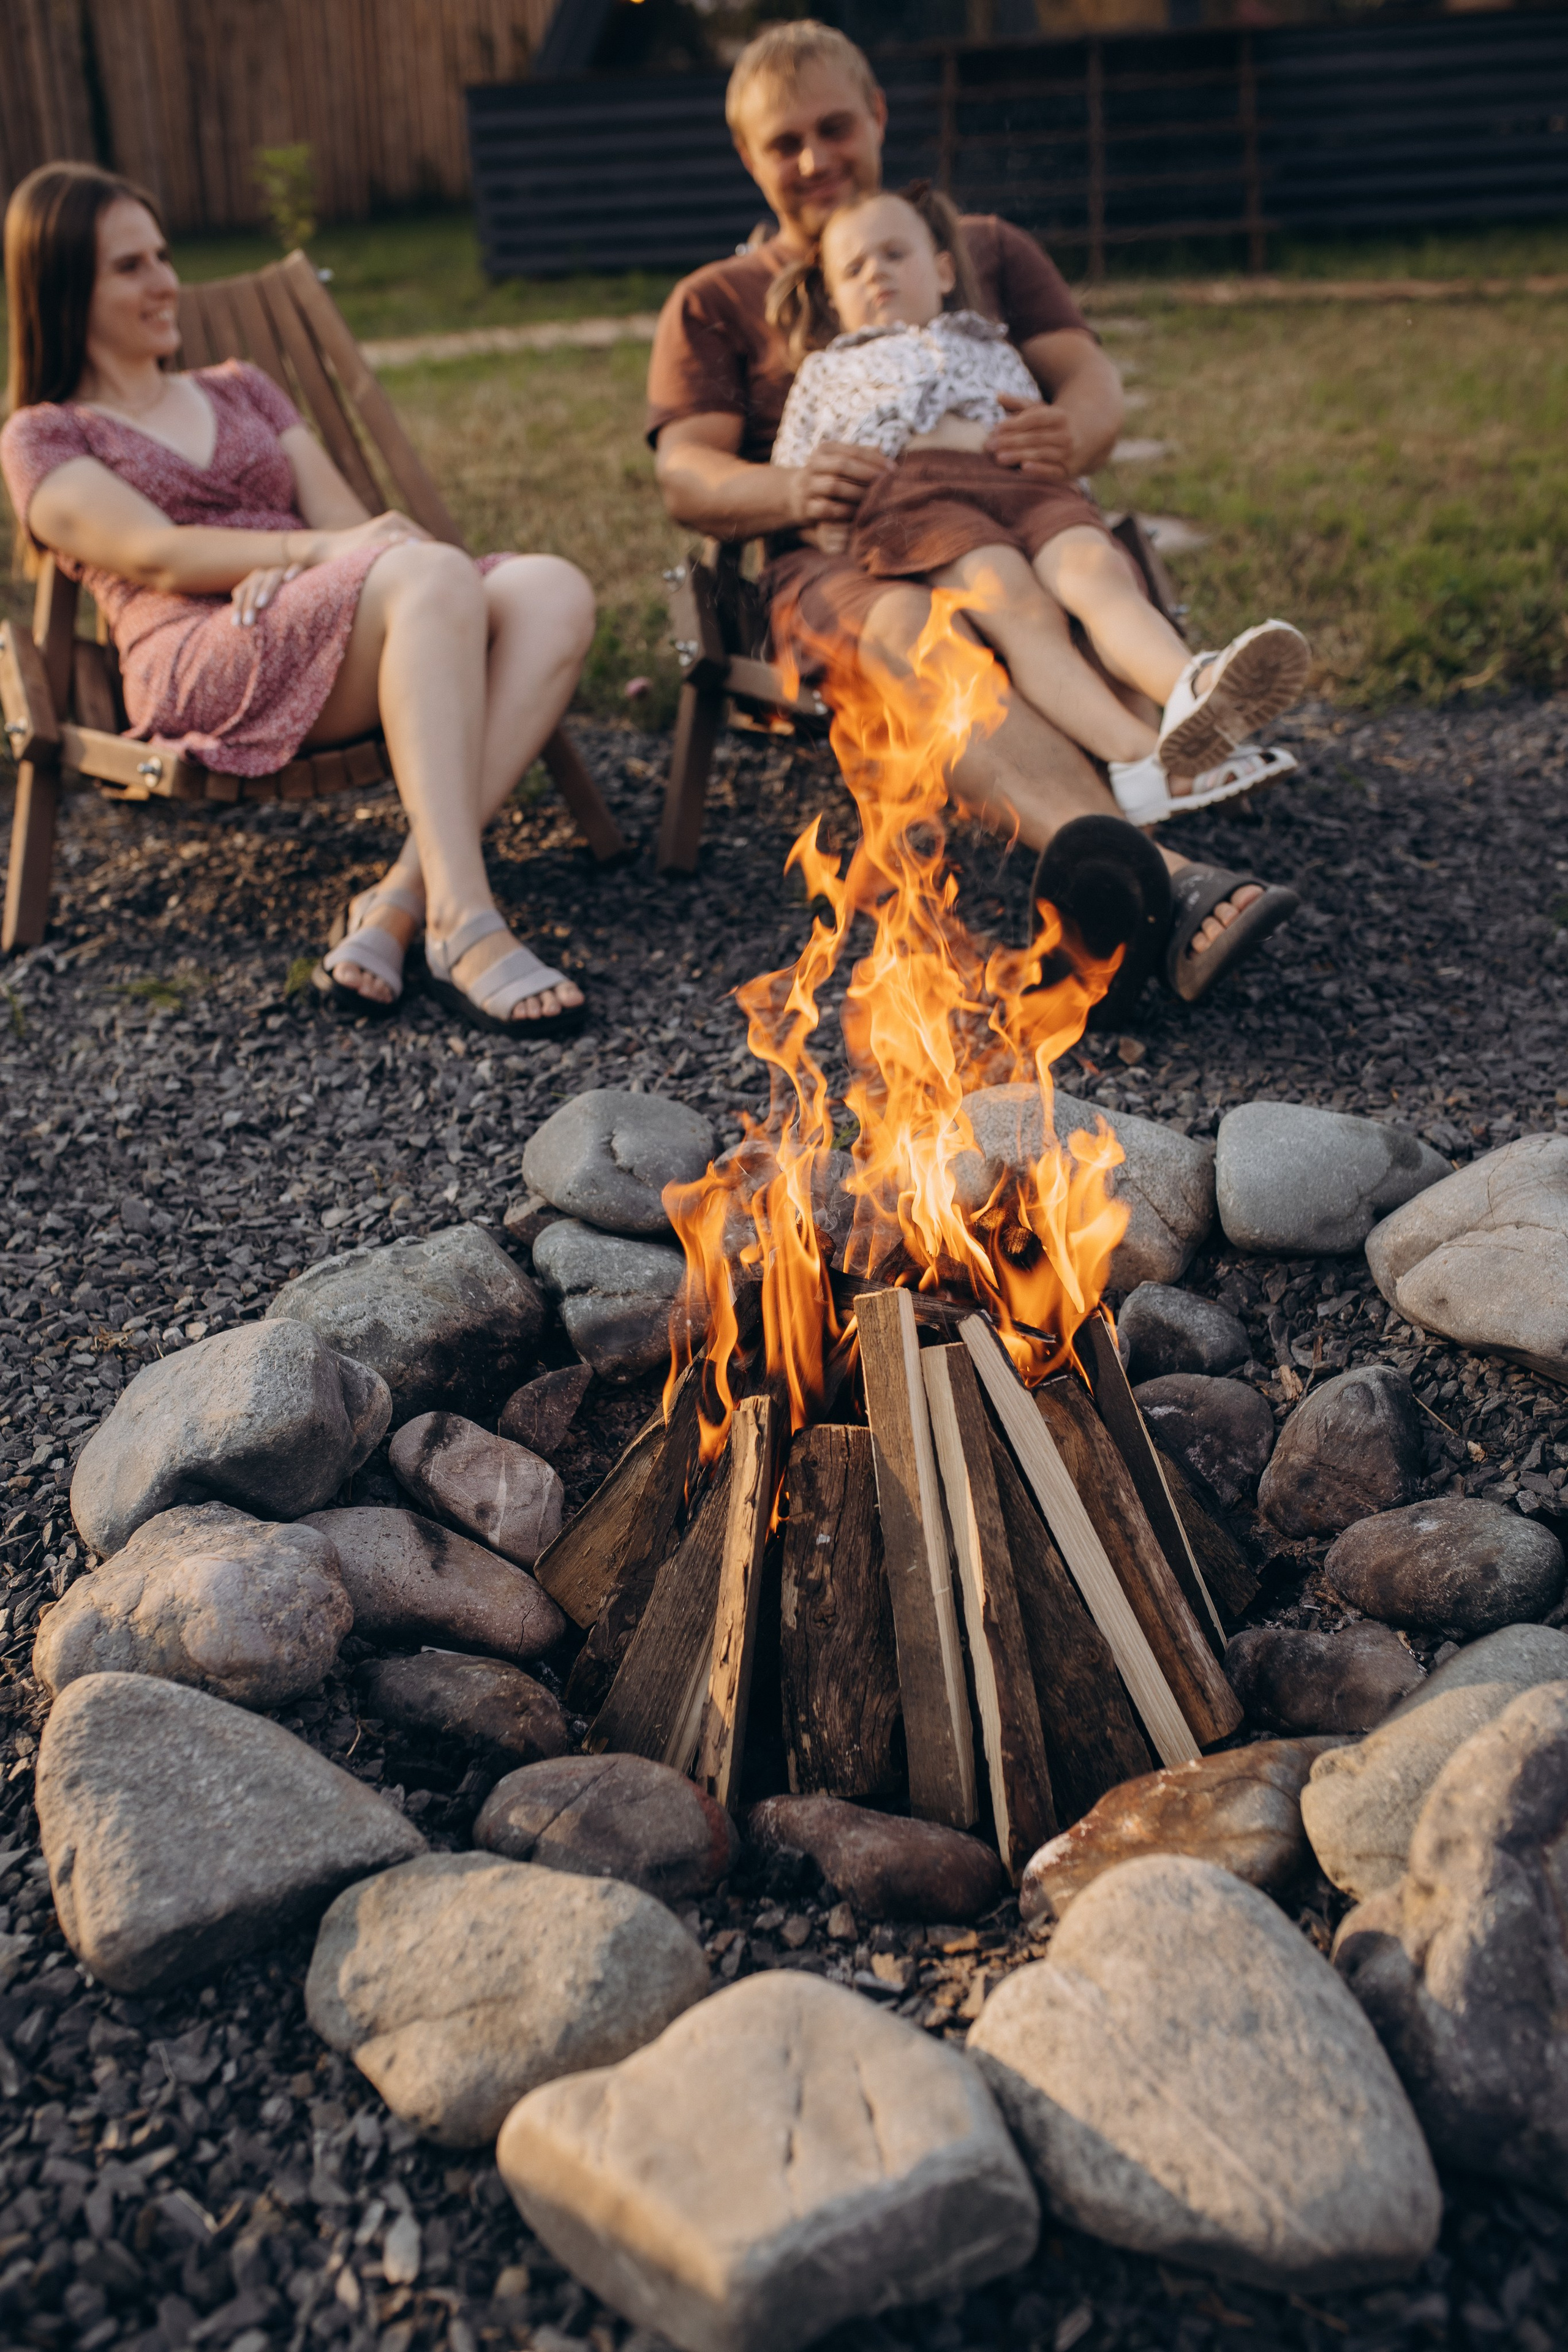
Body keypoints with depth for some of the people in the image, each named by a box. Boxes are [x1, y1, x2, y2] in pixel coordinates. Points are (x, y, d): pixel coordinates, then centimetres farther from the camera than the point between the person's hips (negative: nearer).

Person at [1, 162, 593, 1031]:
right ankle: (462, 925, -46)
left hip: (349, 646, 6)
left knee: (555, 591, -24)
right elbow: (158, 555, -3)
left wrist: (290, 571, -7)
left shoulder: (241, 389, 33)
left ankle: (397, 902, -36)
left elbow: (344, 519, 18)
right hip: (201, 666, -6)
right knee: (433, 574, -35)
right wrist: (311, 550, -17)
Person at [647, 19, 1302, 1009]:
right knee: (912, 627, -40)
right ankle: (1159, 877, -65)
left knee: (1046, 609, -37)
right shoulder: (715, 303, 25)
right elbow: (686, 474, 8)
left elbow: (1093, 381, 13)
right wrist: (789, 491, -18)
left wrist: (1068, 436, -15)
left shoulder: (987, 248, 29)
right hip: (834, 562, -2)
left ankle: (1107, 891, -63)